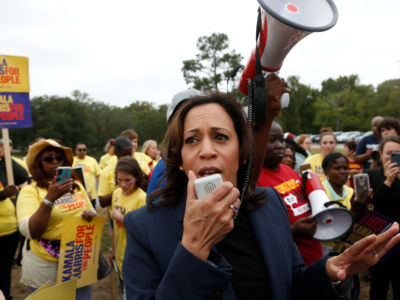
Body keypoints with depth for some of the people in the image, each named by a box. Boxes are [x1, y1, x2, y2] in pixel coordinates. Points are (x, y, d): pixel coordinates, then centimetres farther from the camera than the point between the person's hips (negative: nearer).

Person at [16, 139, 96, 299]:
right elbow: (31, 232, -18)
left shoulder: (77, 186, 7)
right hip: (45, 268, -4)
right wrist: (50, 198, -27)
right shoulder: (30, 191, -7)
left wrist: (90, 216, -7)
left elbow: (91, 214, 17)